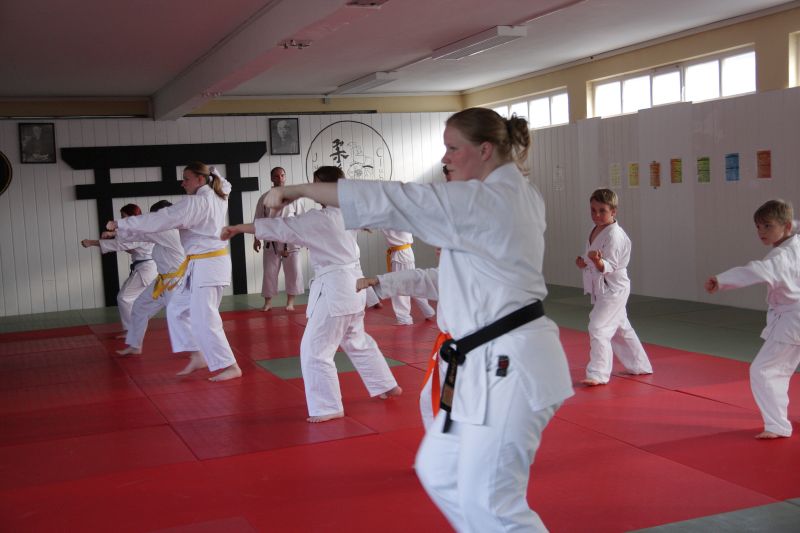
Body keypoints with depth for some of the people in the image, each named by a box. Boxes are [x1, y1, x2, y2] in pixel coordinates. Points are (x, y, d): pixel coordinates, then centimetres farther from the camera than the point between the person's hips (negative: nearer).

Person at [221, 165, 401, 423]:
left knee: (315, 349, -2)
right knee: (357, 341, 25)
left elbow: (280, 228, -17)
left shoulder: (320, 219, -18)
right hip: (352, 284, 9)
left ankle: (328, 407, 2)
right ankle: (387, 385, 35)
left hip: (333, 288, -9)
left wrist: (238, 228, -12)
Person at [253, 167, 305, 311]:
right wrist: (256, 239, 3)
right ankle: (267, 302, 15)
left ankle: (290, 302, 15)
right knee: (269, 272, 4)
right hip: (271, 241, 0)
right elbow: (258, 220, 6)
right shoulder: (264, 198, 1)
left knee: (293, 271, 2)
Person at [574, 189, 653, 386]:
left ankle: (598, 373, -11)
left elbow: (609, 266, -23)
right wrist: (583, 262, 0)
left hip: (613, 289, -10)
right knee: (620, 329, 20)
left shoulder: (614, 235, -19)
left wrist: (597, 260, -42)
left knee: (598, 328, -15)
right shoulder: (596, 231, 9)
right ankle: (639, 365, 35)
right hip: (601, 289, 10)